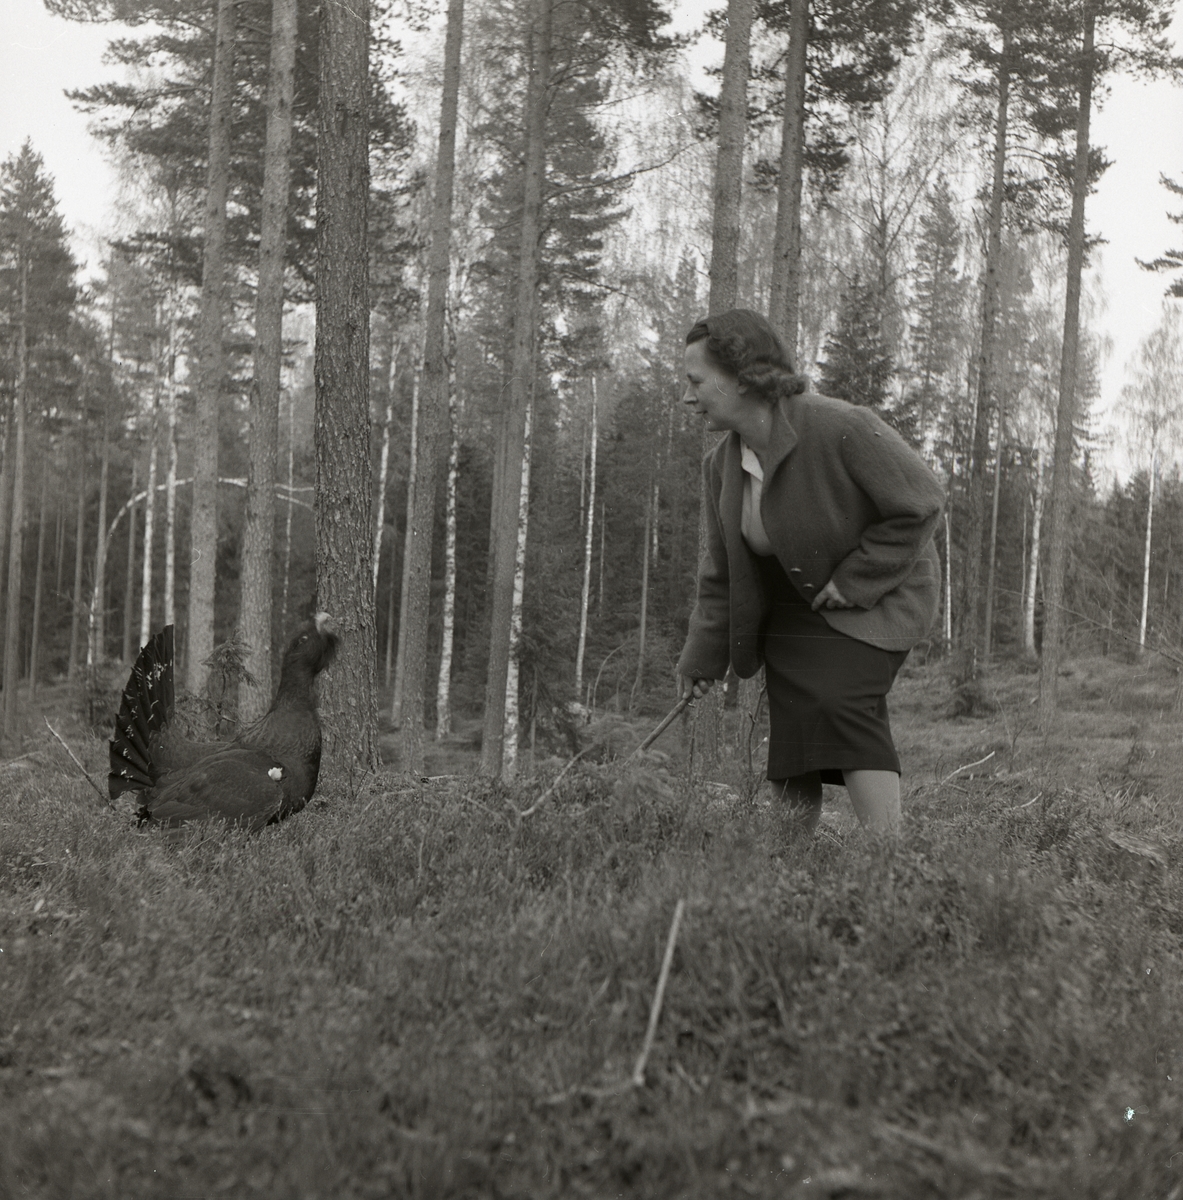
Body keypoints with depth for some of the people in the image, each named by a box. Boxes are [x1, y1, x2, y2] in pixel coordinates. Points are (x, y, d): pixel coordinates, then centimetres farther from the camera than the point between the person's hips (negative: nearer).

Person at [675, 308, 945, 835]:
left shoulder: (842, 428, -25)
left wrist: (856, 580, -19)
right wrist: (701, 658, 6)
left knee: (843, 703, -25)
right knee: (789, 731, -2)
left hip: (875, 592, -6)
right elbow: (721, 574, 6)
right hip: (790, 608, 6)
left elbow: (920, 504, -17)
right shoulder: (721, 466, -3)